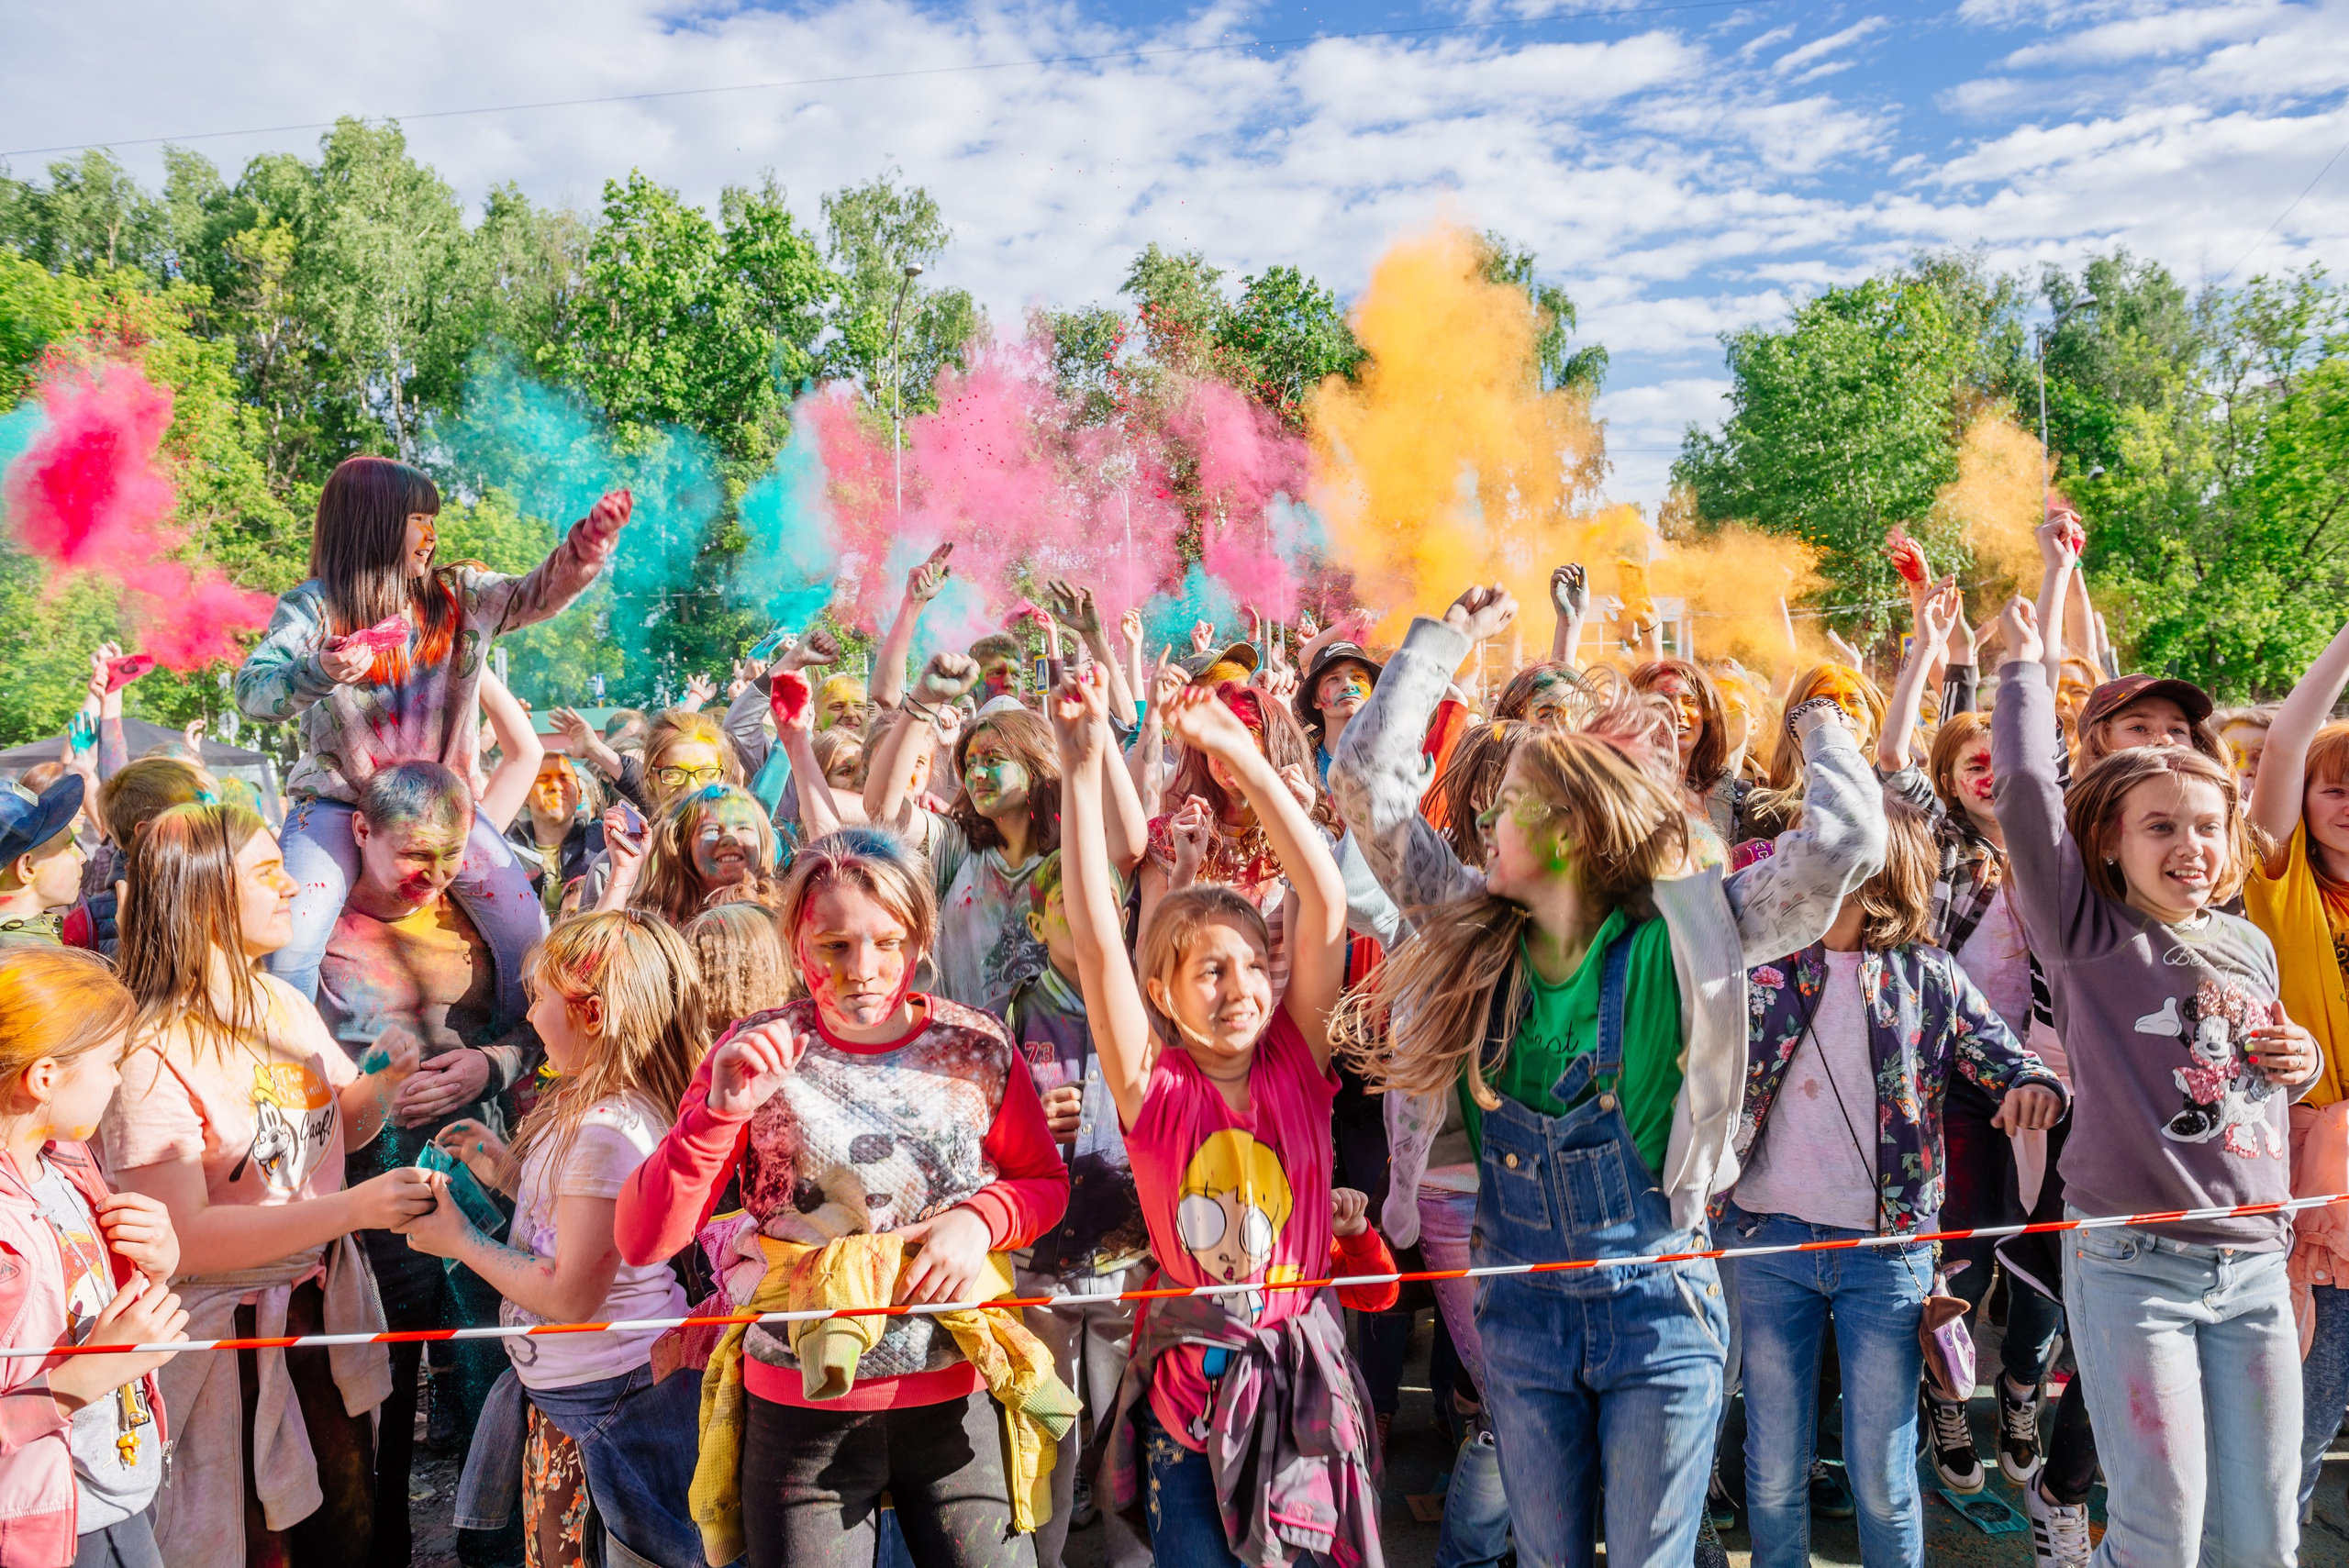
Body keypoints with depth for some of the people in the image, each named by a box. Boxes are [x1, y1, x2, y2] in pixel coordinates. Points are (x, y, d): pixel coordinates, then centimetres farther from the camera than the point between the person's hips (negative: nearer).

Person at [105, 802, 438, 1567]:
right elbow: (182, 1236, -25)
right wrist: (352, 1208, -29)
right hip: (229, 1336, -7)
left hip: (326, 1301, 7)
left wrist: (378, 1087, -7)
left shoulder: (287, 1004, 3)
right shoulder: (153, 1054, -21)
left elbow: (345, 1127, 16)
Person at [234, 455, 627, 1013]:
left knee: (532, 941, -4)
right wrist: (318, 672, -37)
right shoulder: (314, 607, -5)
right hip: (339, 801, -3)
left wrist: (591, 542, -22)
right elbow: (251, 691, -16)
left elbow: (541, 592, -3)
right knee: (289, 950, -17)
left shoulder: (460, 595, 6)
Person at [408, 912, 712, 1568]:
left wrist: (460, 1240, -14)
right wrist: (510, 1174, 5)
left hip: (613, 1391, -9)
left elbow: (571, 1296, -25)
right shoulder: (596, 1104, 5)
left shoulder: (606, 1131, -27)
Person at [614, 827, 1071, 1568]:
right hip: (800, 1406, -1)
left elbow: (1044, 1182, 9)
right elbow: (642, 1241, -10)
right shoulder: (757, 1054, -7)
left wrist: (980, 1220, -12)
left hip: (955, 1396, 1)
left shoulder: (978, 1047, -5)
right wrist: (720, 1111, -24)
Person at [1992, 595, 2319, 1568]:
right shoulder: (2088, 934, -6)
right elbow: (2026, 787, -18)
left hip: (2255, 1266, 5)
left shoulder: (2249, 948, 10)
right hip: (2130, 1264, -5)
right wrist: (2025, 664, -7)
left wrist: (2301, 1060, 3)